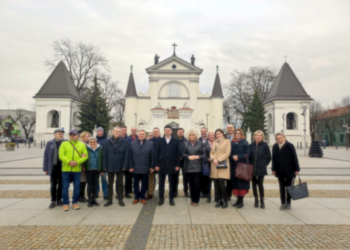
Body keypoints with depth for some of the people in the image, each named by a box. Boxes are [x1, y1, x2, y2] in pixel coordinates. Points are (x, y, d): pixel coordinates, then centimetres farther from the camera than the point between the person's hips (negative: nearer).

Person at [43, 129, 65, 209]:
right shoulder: (50, 143, 0)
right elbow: (46, 156, 2)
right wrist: (45, 168, 0)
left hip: (62, 167, 0)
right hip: (53, 167, 0)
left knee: (61, 184, 10)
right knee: (53, 185, 9)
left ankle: (59, 200, 23)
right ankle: (53, 201, 19)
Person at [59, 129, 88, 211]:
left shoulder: (82, 145, 8)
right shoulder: (64, 144, 6)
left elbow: (85, 156, 0)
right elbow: (61, 155, -4)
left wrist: (77, 162, -16)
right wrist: (69, 162, -19)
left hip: (77, 169, 1)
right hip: (66, 169, -1)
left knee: (77, 187, 6)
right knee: (65, 187, 3)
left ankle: (75, 202, 21)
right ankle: (65, 203, 16)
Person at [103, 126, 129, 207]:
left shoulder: (125, 142, -4)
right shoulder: (108, 141, 1)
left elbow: (126, 155, -7)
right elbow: (105, 154, 0)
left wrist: (124, 166, -12)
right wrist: (105, 166, -5)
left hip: (120, 166, -2)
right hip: (110, 166, 2)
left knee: (120, 183, 9)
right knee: (110, 183, 11)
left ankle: (120, 199, 21)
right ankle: (109, 199, 23)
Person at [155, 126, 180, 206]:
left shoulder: (175, 141, 2)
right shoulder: (160, 141, 4)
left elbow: (178, 153, 0)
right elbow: (157, 153, 2)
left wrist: (177, 165, -5)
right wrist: (157, 165, -3)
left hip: (172, 166, -1)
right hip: (162, 165, 1)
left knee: (172, 183, 8)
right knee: (161, 183, 9)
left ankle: (171, 199, 20)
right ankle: (161, 199, 20)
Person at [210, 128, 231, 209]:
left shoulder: (227, 141, 3)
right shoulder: (214, 142, 19)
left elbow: (227, 153, -6)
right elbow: (211, 153, 15)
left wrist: (218, 160, -12)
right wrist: (213, 159, -6)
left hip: (223, 165, -5)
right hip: (215, 165, 5)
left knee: (222, 183, -11)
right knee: (216, 184, 2)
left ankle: (225, 201, 3)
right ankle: (219, 200, 14)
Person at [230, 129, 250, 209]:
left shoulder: (245, 143, 0)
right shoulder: (232, 143, 11)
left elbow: (247, 154, -6)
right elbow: (230, 153, 8)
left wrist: (238, 157, -17)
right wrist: (233, 157, -13)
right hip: (234, 165, 4)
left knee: (242, 182, -3)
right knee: (235, 182, 5)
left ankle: (241, 201, 5)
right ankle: (238, 199, 16)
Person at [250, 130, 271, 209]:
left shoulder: (265, 145, -5)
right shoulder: (251, 145, 0)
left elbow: (269, 157, 2)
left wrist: (264, 164, 1)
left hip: (261, 169, -2)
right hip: (252, 168, 3)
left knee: (260, 184, -4)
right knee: (254, 184, 8)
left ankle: (262, 201, 13)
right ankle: (256, 200, 22)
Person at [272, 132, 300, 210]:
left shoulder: (290, 146, -7)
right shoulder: (275, 147, 3)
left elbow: (294, 157, -7)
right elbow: (273, 158, 7)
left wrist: (296, 169, -9)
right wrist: (273, 169, 5)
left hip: (289, 170, -3)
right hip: (279, 171, 3)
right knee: (282, 187, 10)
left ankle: (288, 203, 20)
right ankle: (283, 203, 18)